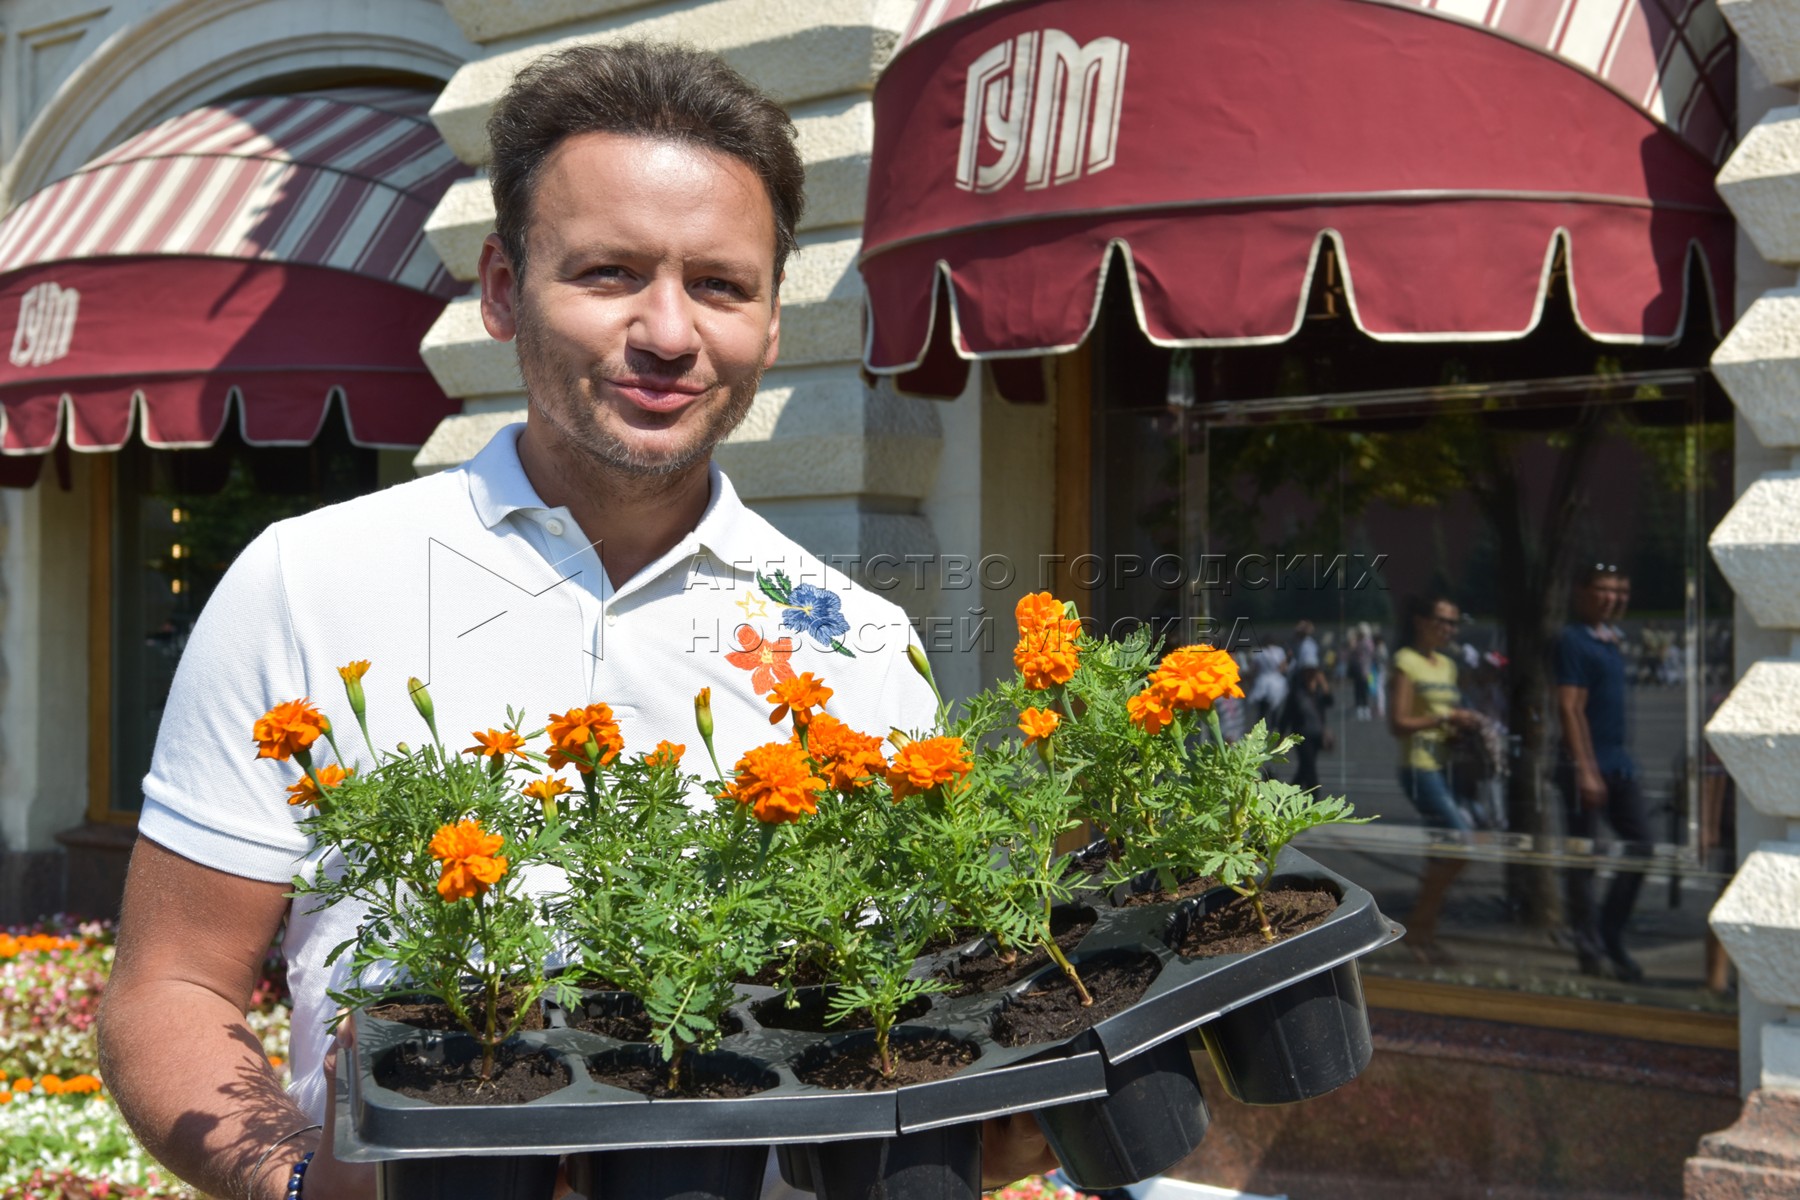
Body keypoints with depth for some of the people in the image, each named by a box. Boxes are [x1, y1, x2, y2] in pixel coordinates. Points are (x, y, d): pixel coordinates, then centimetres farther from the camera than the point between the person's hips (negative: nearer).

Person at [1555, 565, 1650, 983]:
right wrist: (1585, 771, -23)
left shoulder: (1611, 635, 13)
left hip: (1617, 760, 9)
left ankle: (1611, 937, 18)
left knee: (1640, 846, 7)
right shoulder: (1573, 640, -12)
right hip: (1585, 762, -9)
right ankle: (1590, 948, 6)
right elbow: (1569, 708, -19)